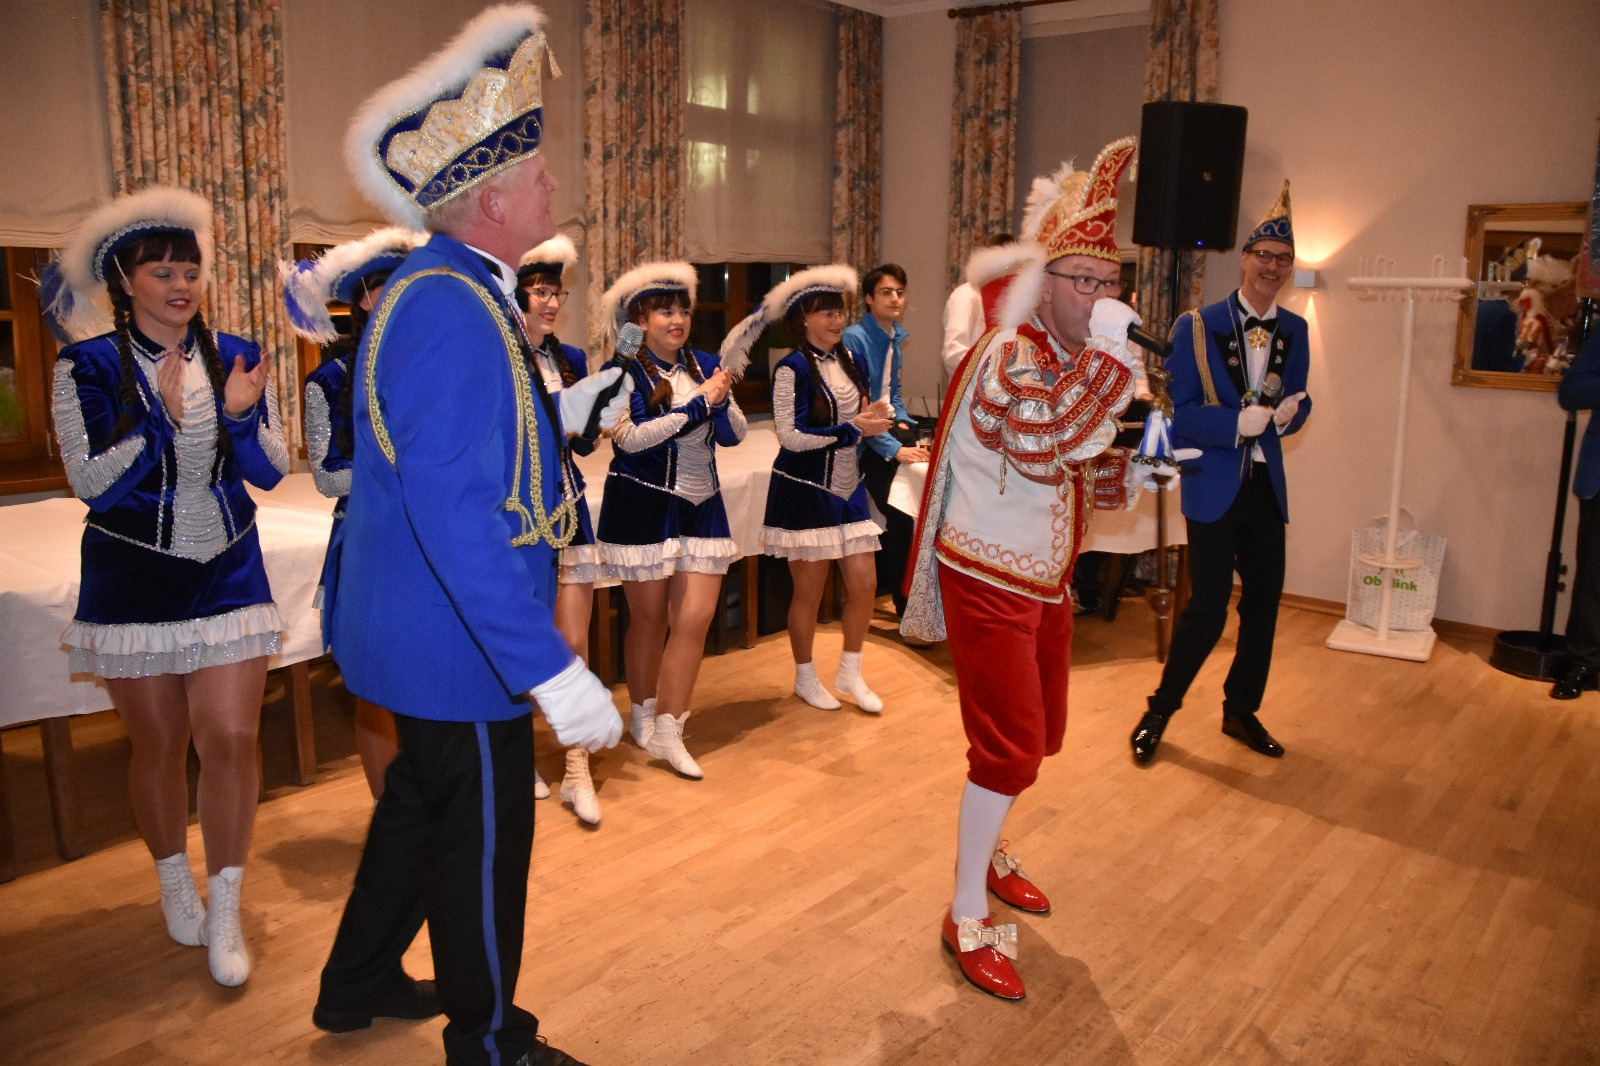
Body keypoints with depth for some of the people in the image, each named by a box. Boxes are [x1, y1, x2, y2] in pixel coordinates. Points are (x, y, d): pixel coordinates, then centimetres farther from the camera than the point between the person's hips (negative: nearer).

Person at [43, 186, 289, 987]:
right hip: (133, 581, -1)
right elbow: (92, 483, -12)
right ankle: (175, 882, 35)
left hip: (228, 573, 1)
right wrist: (162, 422, -23)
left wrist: (241, 415, -17)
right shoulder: (88, 366, -5)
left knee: (231, 739, -4)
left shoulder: (235, 356, 1)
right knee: (157, 743, 11)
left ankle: (225, 913, 11)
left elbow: (270, 472, 1)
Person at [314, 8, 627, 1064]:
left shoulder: (447, 288, 10)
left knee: (424, 801, 26)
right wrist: (552, 670, -32)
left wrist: (560, 414, 11)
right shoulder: (452, 308, -24)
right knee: (484, 839, 8)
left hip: (425, 631, 11)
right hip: (459, 642, -11)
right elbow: (450, 510, -32)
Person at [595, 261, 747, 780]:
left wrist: (720, 403, -17)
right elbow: (632, 437, -21)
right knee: (650, 619, 8)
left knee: (696, 618, -2)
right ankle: (642, 715, 29)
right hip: (643, 505, -4)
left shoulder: (706, 365, 6)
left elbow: (734, 433, 4)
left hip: (701, 506, 4)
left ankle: (668, 732, 8)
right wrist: (698, 404, -18)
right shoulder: (624, 372, -7)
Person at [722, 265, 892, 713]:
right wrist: (851, 430, -20)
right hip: (805, 491, -6)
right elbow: (791, 437, -20)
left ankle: (850, 673, 25)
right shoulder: (792, 369, -13)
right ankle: (805, 678, 25)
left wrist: (872, 419, -4)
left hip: (848, 487, 6)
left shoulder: (852, 361, 7)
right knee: (809, 590, 5)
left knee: (864, 583, 5)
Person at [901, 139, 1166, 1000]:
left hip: (1043, 579, 9)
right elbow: (1042, 445, -39)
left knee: (1039, 735, 19)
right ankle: (967, 919, 10)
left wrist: (1130, 474, -3)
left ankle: (985, 854, 42)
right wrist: (1110, 355, -37)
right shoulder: (1015, 355, -20)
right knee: (1010, 747, -5)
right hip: (989, 581, -9)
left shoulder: (1072, 358, 10)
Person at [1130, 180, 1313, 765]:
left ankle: (1241, 711, 29)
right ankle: (1159, 710, 14)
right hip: (1213, 484, -5)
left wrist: (1289, 413, -9)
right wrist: (1240, 422, -24)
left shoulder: (1295, 331, 8)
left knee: (1264, 602, 11)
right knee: (1208, 608, -6)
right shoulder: (1198, 327, -8)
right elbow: (1177, 412, -11)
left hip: (1267, 486, 6)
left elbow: (1298, 403, 15)